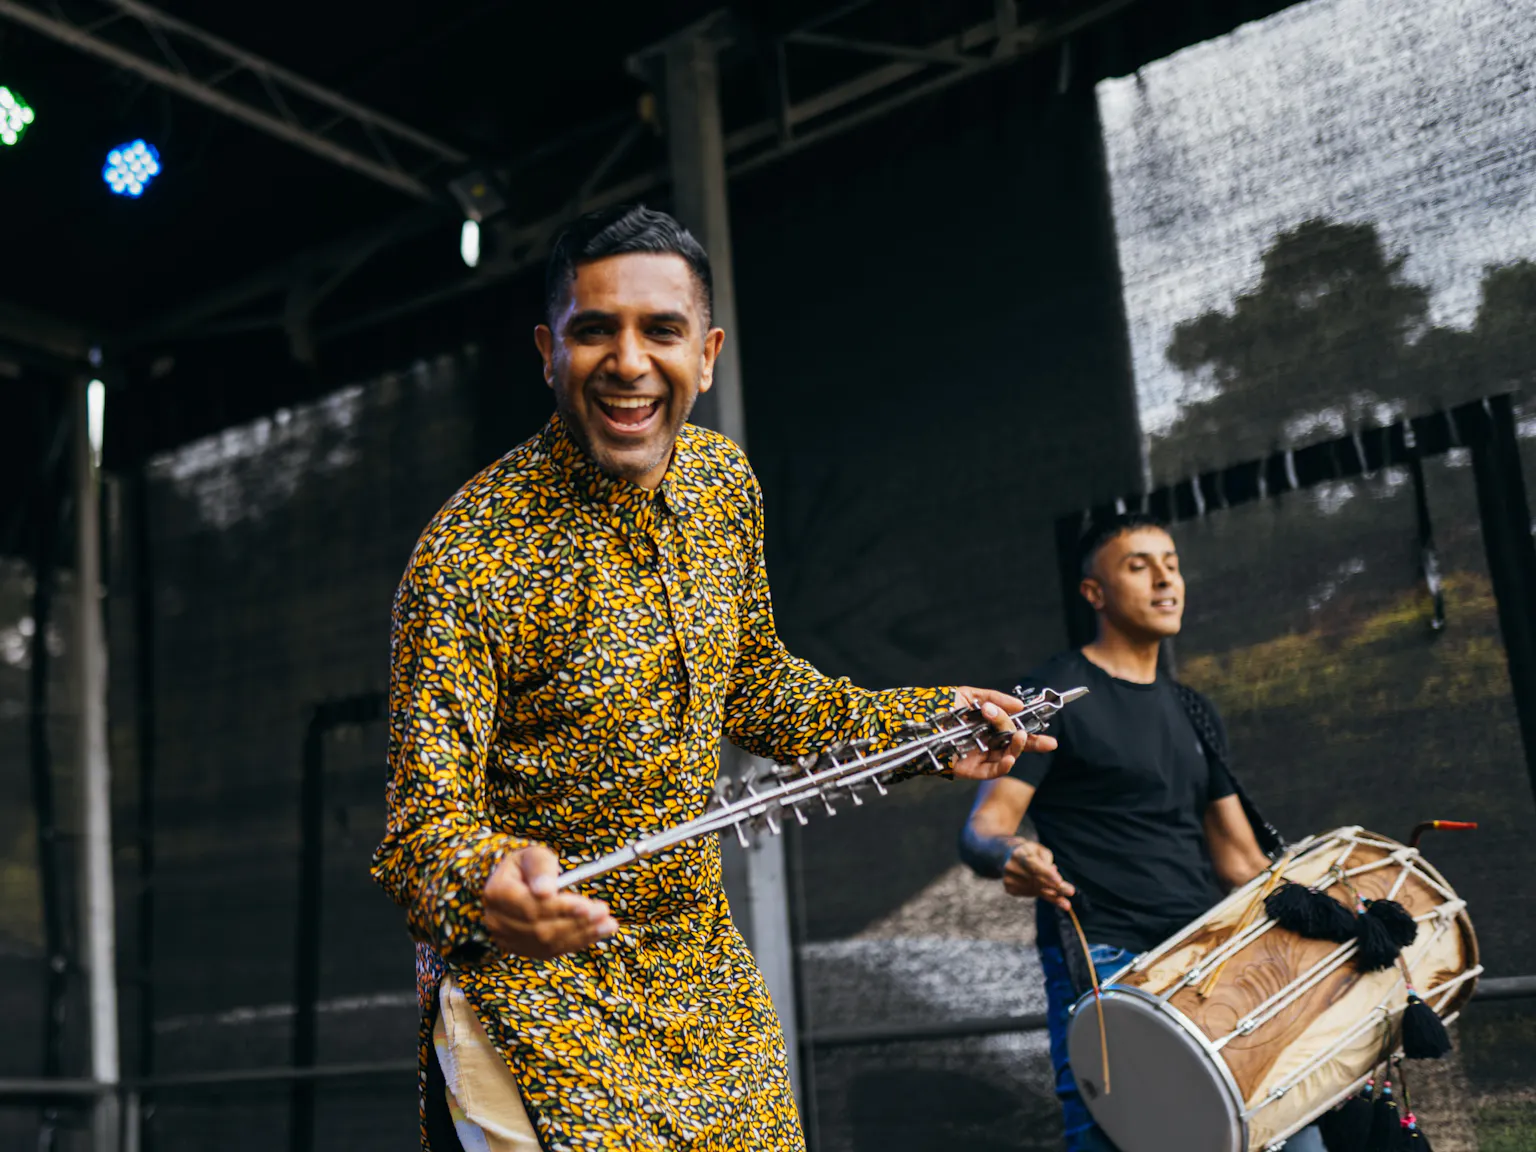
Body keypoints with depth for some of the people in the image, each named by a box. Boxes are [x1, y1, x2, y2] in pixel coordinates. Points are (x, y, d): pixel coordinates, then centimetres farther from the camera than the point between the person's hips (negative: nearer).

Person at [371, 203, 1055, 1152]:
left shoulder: (725, 484, -1)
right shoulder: (470, 556, -21)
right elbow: (426, 814, -22)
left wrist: (920, 723, 8)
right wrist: (487, 879, -44)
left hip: (707, 965, 6)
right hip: (533, 985, -6)